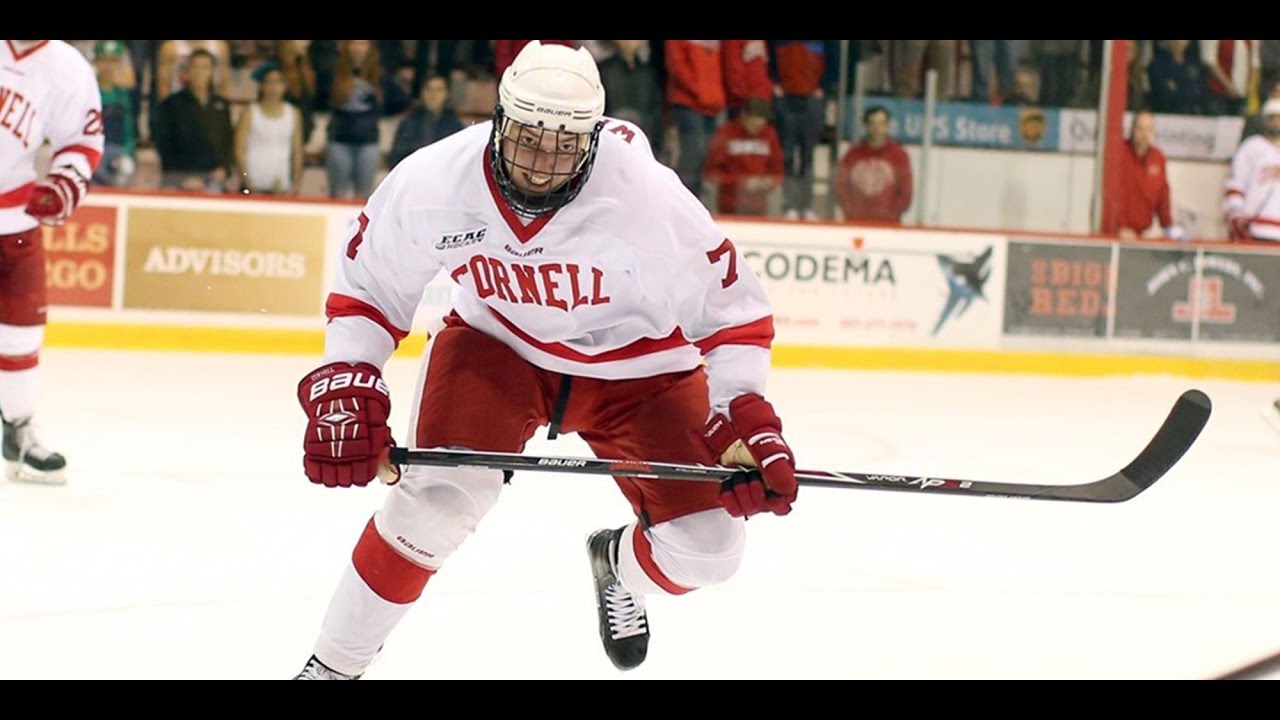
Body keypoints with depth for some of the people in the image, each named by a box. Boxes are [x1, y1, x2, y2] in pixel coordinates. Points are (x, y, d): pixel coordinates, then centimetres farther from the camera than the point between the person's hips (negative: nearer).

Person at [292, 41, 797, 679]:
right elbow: (367, 285, -7)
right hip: (495, 343, 0)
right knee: (440, 493, -25)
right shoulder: (433, 181, -24)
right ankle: (333, 663, -5)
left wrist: (744, 422, -27)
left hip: (636, 365, 0)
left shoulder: (648, 194, -30)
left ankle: (619, 565, 31)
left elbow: (729, 305, -19)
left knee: (707, 547, -9)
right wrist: (344, 388, -17)